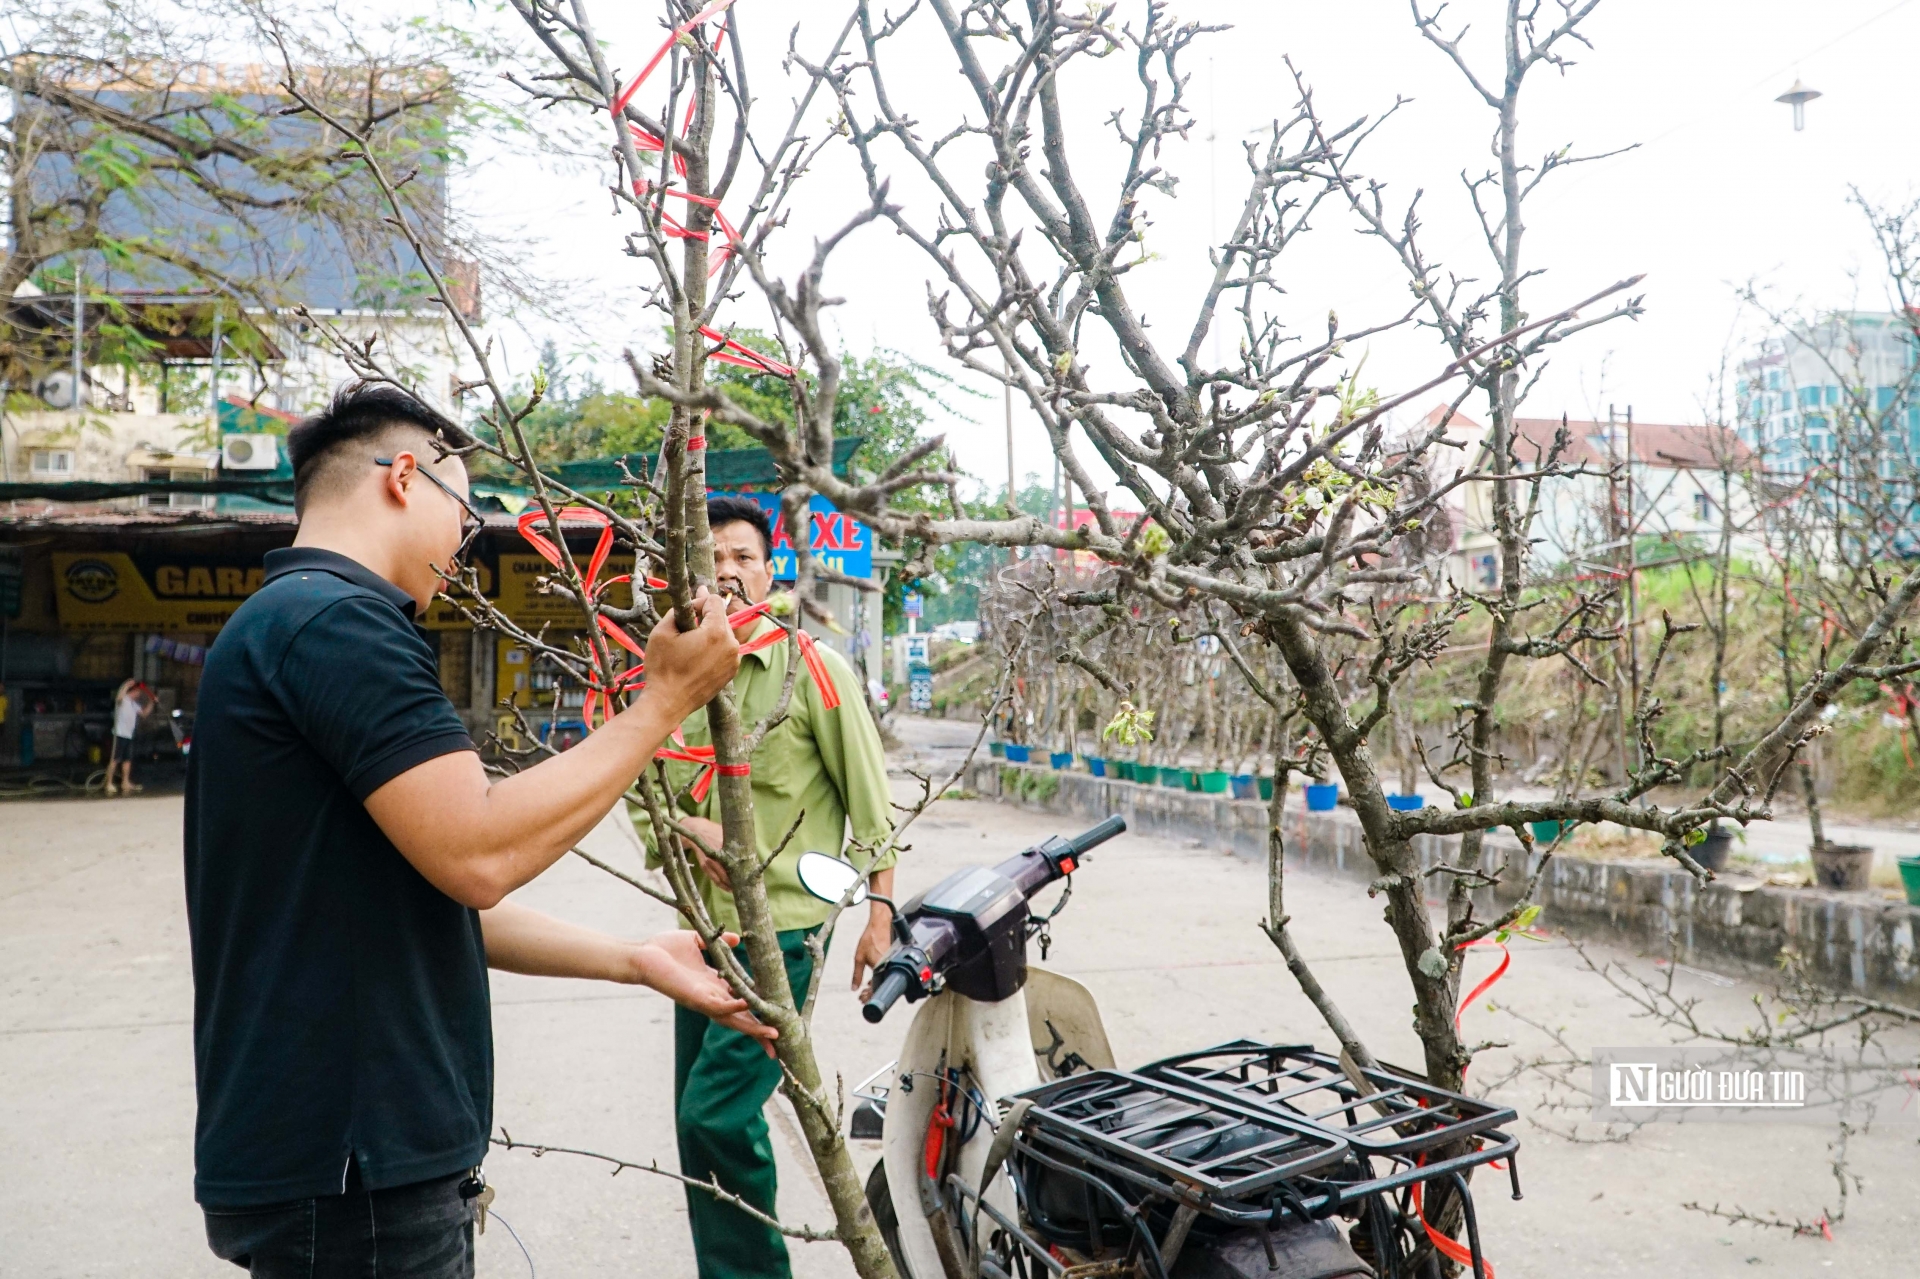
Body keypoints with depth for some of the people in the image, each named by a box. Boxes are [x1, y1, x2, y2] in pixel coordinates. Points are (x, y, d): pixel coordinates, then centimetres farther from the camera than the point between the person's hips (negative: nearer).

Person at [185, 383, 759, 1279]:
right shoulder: (337, 618, -17)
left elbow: (434, 899, 15)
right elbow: (477, 854, -26)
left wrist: (637, 961, 10)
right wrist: (664, 701, -16)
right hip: (345, 1170, -10)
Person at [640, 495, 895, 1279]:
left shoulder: (814, 668, -6)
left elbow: (869, 800, -6)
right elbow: (644, 801, 9)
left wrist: (879, 912, -9)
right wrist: (690, 830, -12)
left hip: (782, 929, -6)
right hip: (705, 929, 6)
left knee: (717, 1114, -12)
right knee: (697, 1125, 13)